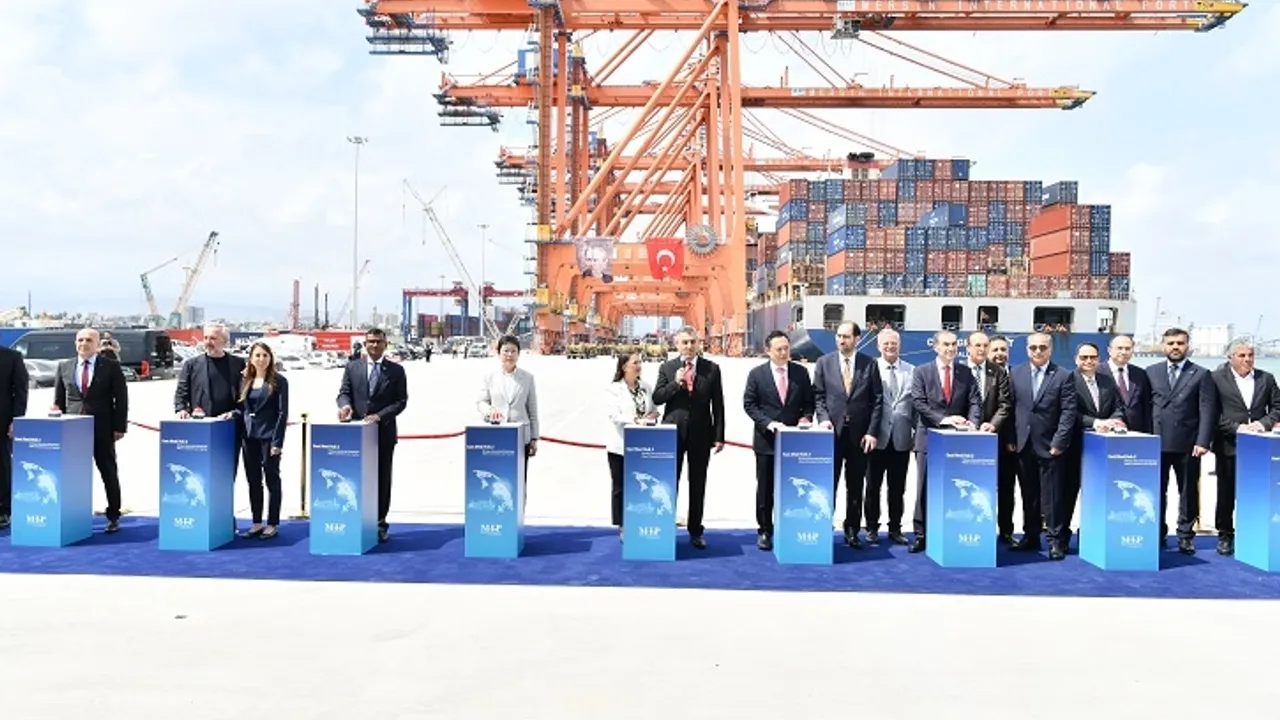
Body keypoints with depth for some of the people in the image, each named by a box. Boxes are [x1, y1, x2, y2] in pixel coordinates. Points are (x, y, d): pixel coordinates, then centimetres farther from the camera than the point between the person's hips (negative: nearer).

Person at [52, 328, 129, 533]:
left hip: (103, 430, -3)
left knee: (109, 474, 5)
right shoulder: (64, 367, 10)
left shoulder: (111, 367, 0)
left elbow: (121, 399, -2)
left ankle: (113, 517, 13)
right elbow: (58, 399, 13)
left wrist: (119, 427, -7)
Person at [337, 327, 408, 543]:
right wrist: (345, 405, -18)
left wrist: (380, 415, -15)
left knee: (382, 478, 4)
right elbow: (343, 392, 6)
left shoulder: (396, 371, 3)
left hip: (384, 432, -1)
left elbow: (401, 401, -1)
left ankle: (380, 524, 11)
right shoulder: (352, 366, 8)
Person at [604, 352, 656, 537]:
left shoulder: (645, 387, 7)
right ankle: (622, 527, 17)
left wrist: (653, 415, -9)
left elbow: (653, 409, 14)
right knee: (620, 488, 8)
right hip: (620, 447, -4)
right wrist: (635, 421, -28)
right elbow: (614, 415, -16)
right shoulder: (615, 388, -8)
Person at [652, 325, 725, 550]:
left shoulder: (712, 369, 2)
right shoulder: (666, 368, 3)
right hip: (673, 432, 0)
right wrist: (675, 383, -17)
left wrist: (719, 436, -2)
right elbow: (657, 398, -1)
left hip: (701, 434, 0)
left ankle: (695, 531, 17)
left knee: (698, 485, 7)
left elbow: (718, 405, 1)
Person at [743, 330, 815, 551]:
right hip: (766, 440, -1)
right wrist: (768, 423, -15)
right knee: (765, 488, 6)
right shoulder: (757, 374, -2)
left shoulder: (801, 372, 3)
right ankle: (764, 530, 16)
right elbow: (749, 404, -3)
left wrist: (805, 417, -11)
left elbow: (808, 401, 9)